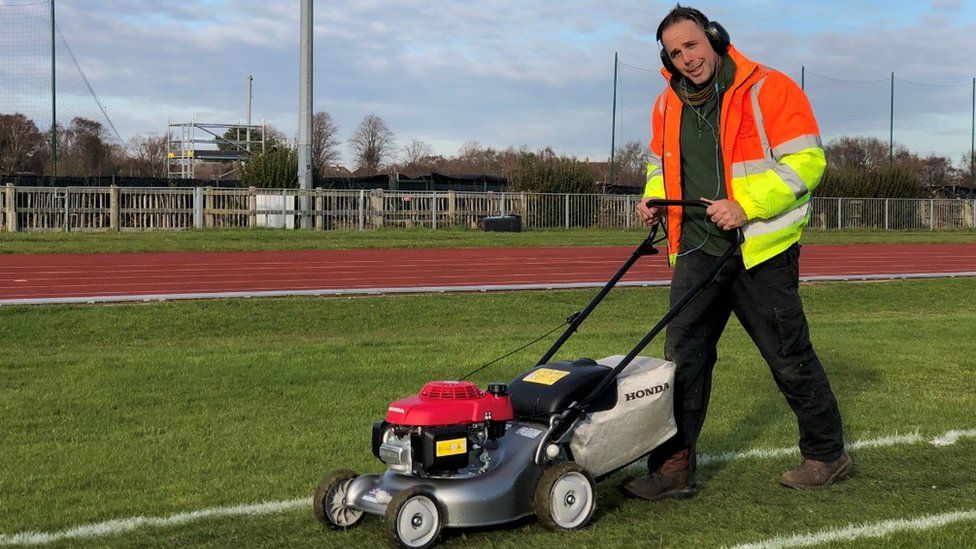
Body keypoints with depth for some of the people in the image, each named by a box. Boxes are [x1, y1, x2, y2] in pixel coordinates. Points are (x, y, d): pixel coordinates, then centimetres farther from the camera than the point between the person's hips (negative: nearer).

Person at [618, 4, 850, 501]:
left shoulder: (768, 89, -10)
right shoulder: (668, 105, 9)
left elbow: (805, 161, -15)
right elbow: (660, 163, 25)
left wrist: (746, 206, -23)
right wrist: (654, 199, 5)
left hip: (761, 249, -5)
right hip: (697, 249, 5)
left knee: (789, 357, 5)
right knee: (682, 355, -1)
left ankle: (827, 454, 23)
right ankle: (674, 468, 3)